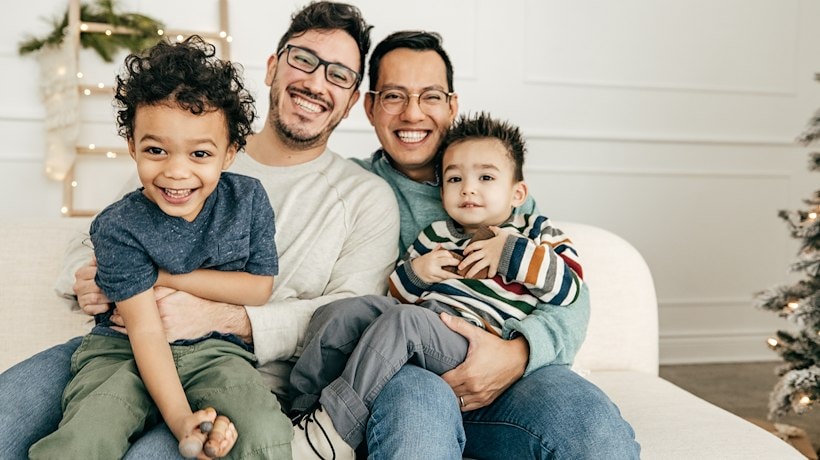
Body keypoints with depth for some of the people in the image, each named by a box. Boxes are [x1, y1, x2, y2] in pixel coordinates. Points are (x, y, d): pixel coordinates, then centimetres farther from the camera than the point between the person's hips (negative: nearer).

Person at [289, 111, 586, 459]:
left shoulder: (536, 232, 14)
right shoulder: (436, 234, 25)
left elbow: (568, 286, -3)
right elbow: (398, 294, 28)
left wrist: (512, 252, -9)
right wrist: (414, 272, 6)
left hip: (472, 347, -6)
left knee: (404, 319, -32)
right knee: (340, 311, -9)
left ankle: (332, 430, -29)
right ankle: (301, 406, -3)